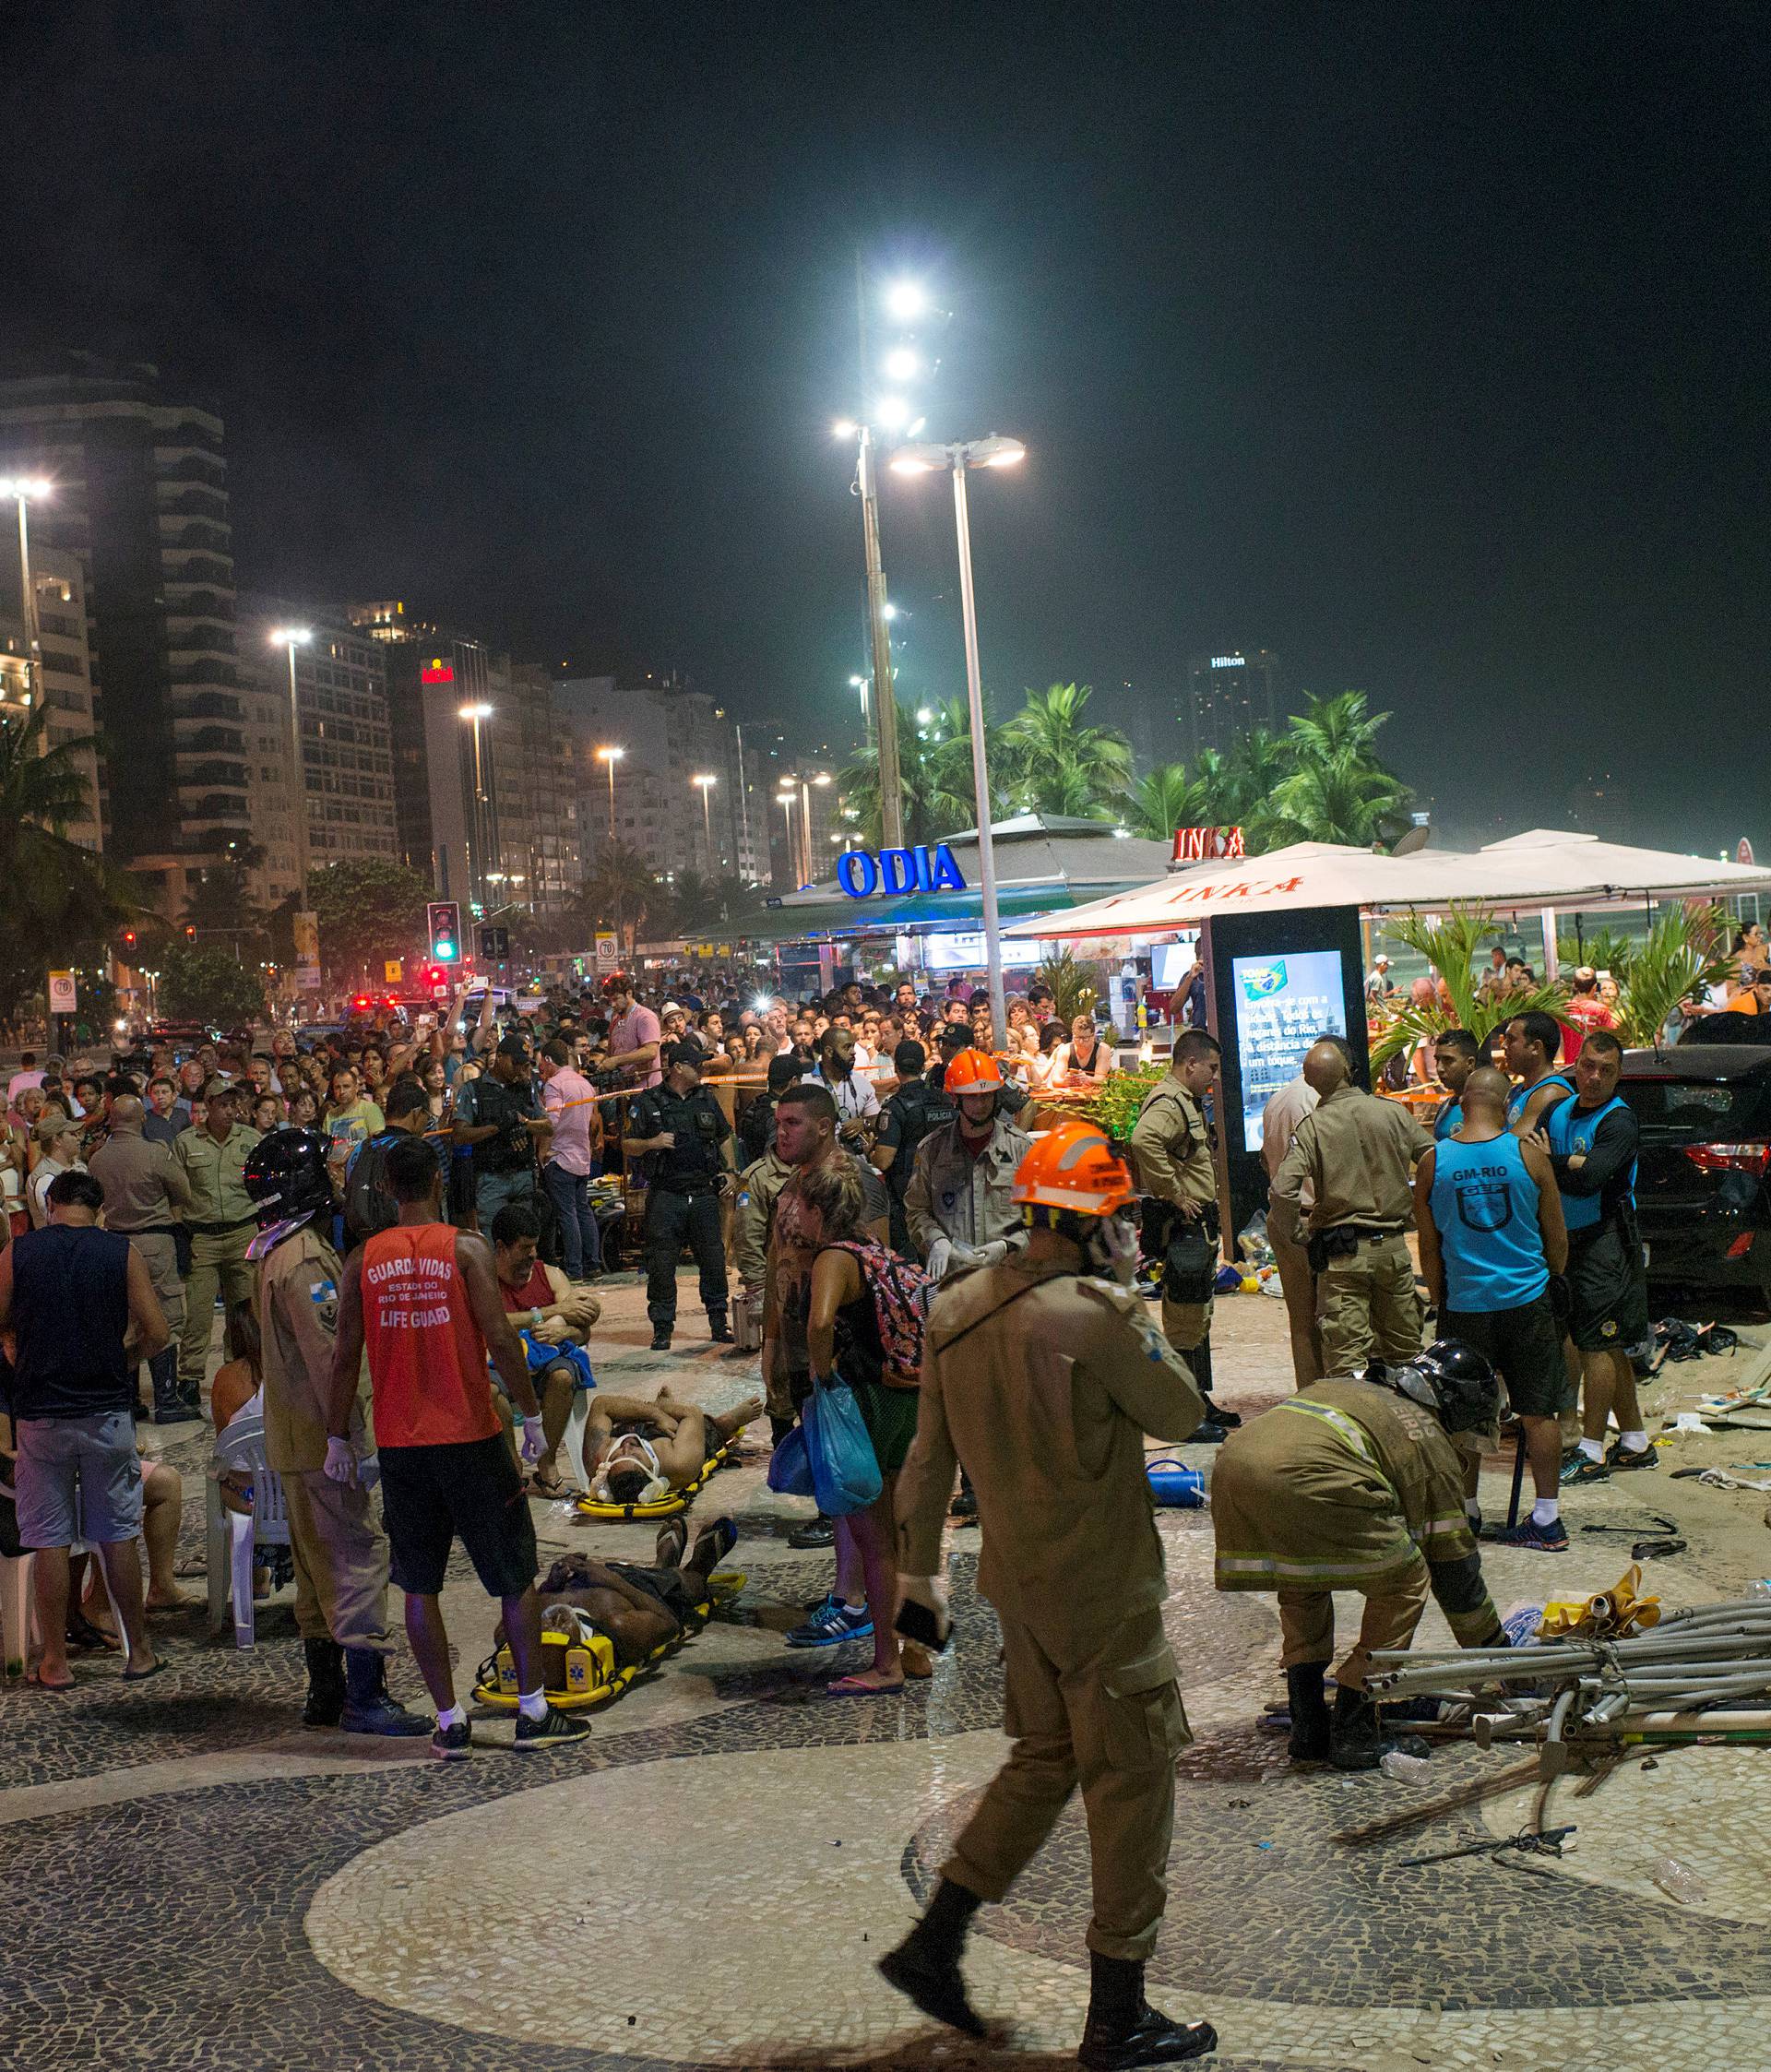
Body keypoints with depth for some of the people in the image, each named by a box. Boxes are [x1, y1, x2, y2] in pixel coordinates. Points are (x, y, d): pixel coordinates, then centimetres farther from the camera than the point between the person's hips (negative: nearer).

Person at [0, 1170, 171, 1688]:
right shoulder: (122, 1253, -3)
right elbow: (156, 1333, -5)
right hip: (108, 1410, 0)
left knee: (49, 1540, 6)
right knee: (118, 1536, 9)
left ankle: (54, 1662, 11)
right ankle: (138, 1652, 16)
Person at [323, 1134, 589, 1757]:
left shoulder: (362, 1261, 2)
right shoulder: (465, 1249, -7)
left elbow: (346, 1356, 2)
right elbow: (500, 1341, -12)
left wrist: (338, 1439, 11)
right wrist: (532, 1414, -2)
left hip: (399, 1444, 3)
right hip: (471, 1437, -2)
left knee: (419, 1585, 10)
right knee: (516, 1576, 10)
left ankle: (450, 1723, 11)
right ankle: (533, 1712, 12)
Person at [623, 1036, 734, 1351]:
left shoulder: (707, 1100, 12)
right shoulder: (648, 1103, -1)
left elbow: (724, 1136, 25)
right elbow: (627, 1145, 0)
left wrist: (729, 1171, 14)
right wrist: (651, 1143, -18)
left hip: (704, 1193, 4)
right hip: (666, 1197, -3)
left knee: (714, 1260, 5)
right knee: (662, 1265, -2)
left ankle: (718, 1323, 16)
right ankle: (662, 1328, 7)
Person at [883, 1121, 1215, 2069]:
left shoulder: (956, 1309, 0)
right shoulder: (1096, 1313, -22)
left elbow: (927, 1456, 7)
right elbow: (1180, 1412, -8)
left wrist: (917, 1570, 17)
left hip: (1019, 1580, 7)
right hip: (1103, 1589, -7)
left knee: (1043, 1758, 23)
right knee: (1131, 1782, 6)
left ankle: (933, 1943, 23)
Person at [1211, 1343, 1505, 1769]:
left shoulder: (1349, 1389, 40)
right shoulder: (1431, 1443, 20)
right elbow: (1454, 1566, 23)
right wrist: (1499, 1656, 36)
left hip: (1231, 1464, 8)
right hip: (1301, 1475, -7)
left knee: (1301, 1583, 31)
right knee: (1403, 1583, 11)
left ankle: (1308, 1731, 26)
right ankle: (1354, 1734, 11)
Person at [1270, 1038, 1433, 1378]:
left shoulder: (1311, 1127, -9)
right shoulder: (1394, 1113, -2)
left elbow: (1283, 1188, -18)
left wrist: (1303, 1223, 1)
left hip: (1342, 1256, -3)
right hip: (1392, 1247, 3)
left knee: (1346, 1359, 0)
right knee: (1404, 1352, 15)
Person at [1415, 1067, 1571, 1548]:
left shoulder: (1432, 1162, -6)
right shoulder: (1528, 1154, -7)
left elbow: (1428, 1247, 2)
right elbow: (1557, 1237, 2)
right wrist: (1551, 1281, 19)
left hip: (1464, 1304, 0)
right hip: (1527, 1299, 0)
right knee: (1539, 1413, 8)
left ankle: (1467, 1512, 21)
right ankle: (1547, 1519, 10)